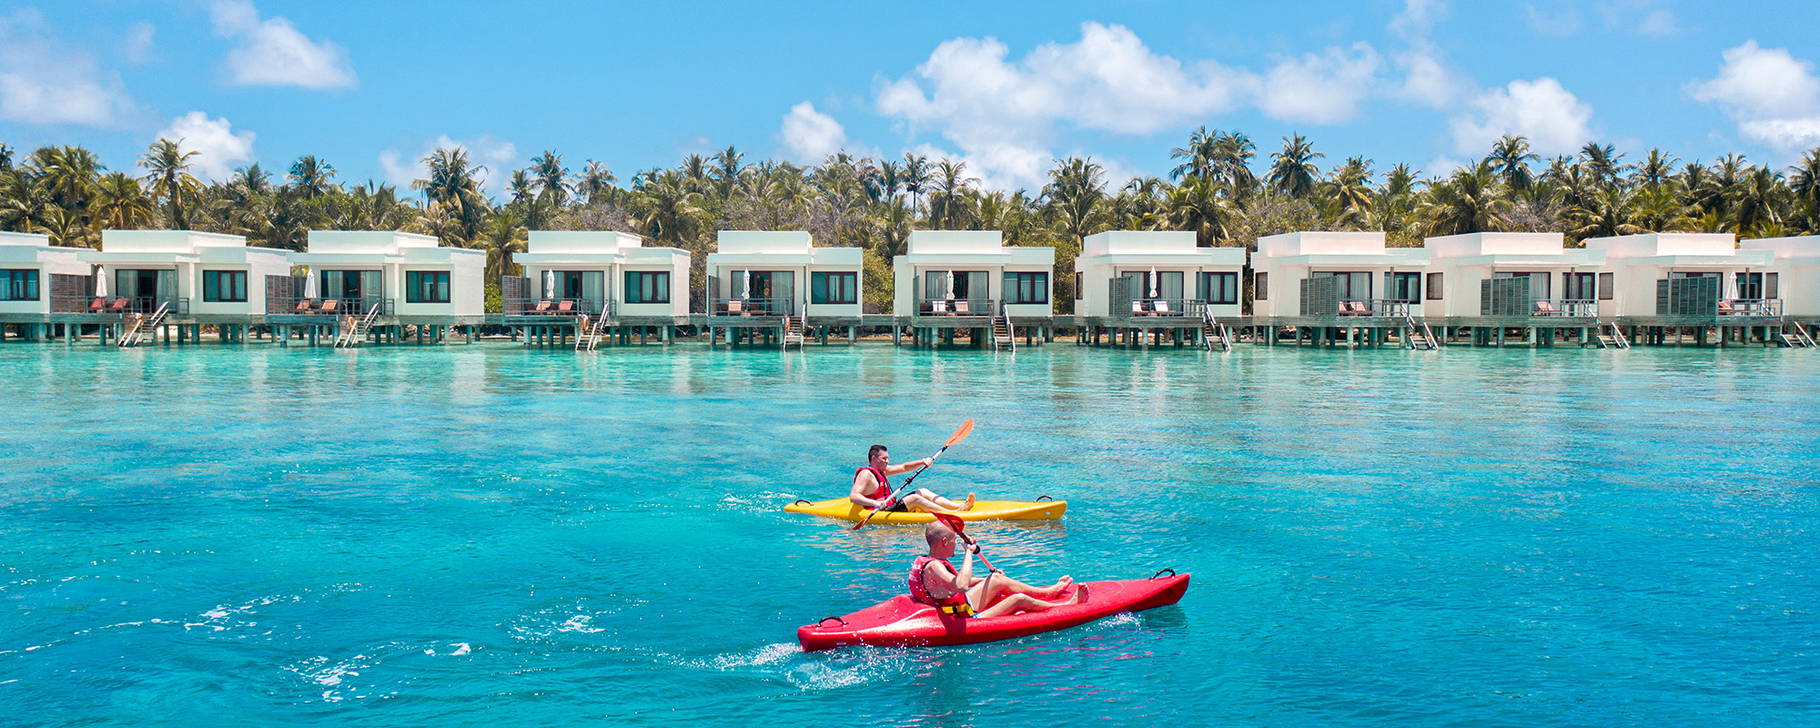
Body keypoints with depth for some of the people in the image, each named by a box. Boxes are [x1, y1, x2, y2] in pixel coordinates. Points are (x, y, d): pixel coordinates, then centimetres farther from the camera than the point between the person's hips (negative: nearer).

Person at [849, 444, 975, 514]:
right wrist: (874, 503, -40)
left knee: (922, 492, 7)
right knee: (914, 498, -22)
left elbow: (904, 467, 18)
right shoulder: (866, 474, -14)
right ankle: (952, 513, -25)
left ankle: (960, 506, -4)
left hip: (891, 506, 11)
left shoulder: (881, 470, 16)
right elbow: (853, 496, -27)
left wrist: (922, 462, 2)